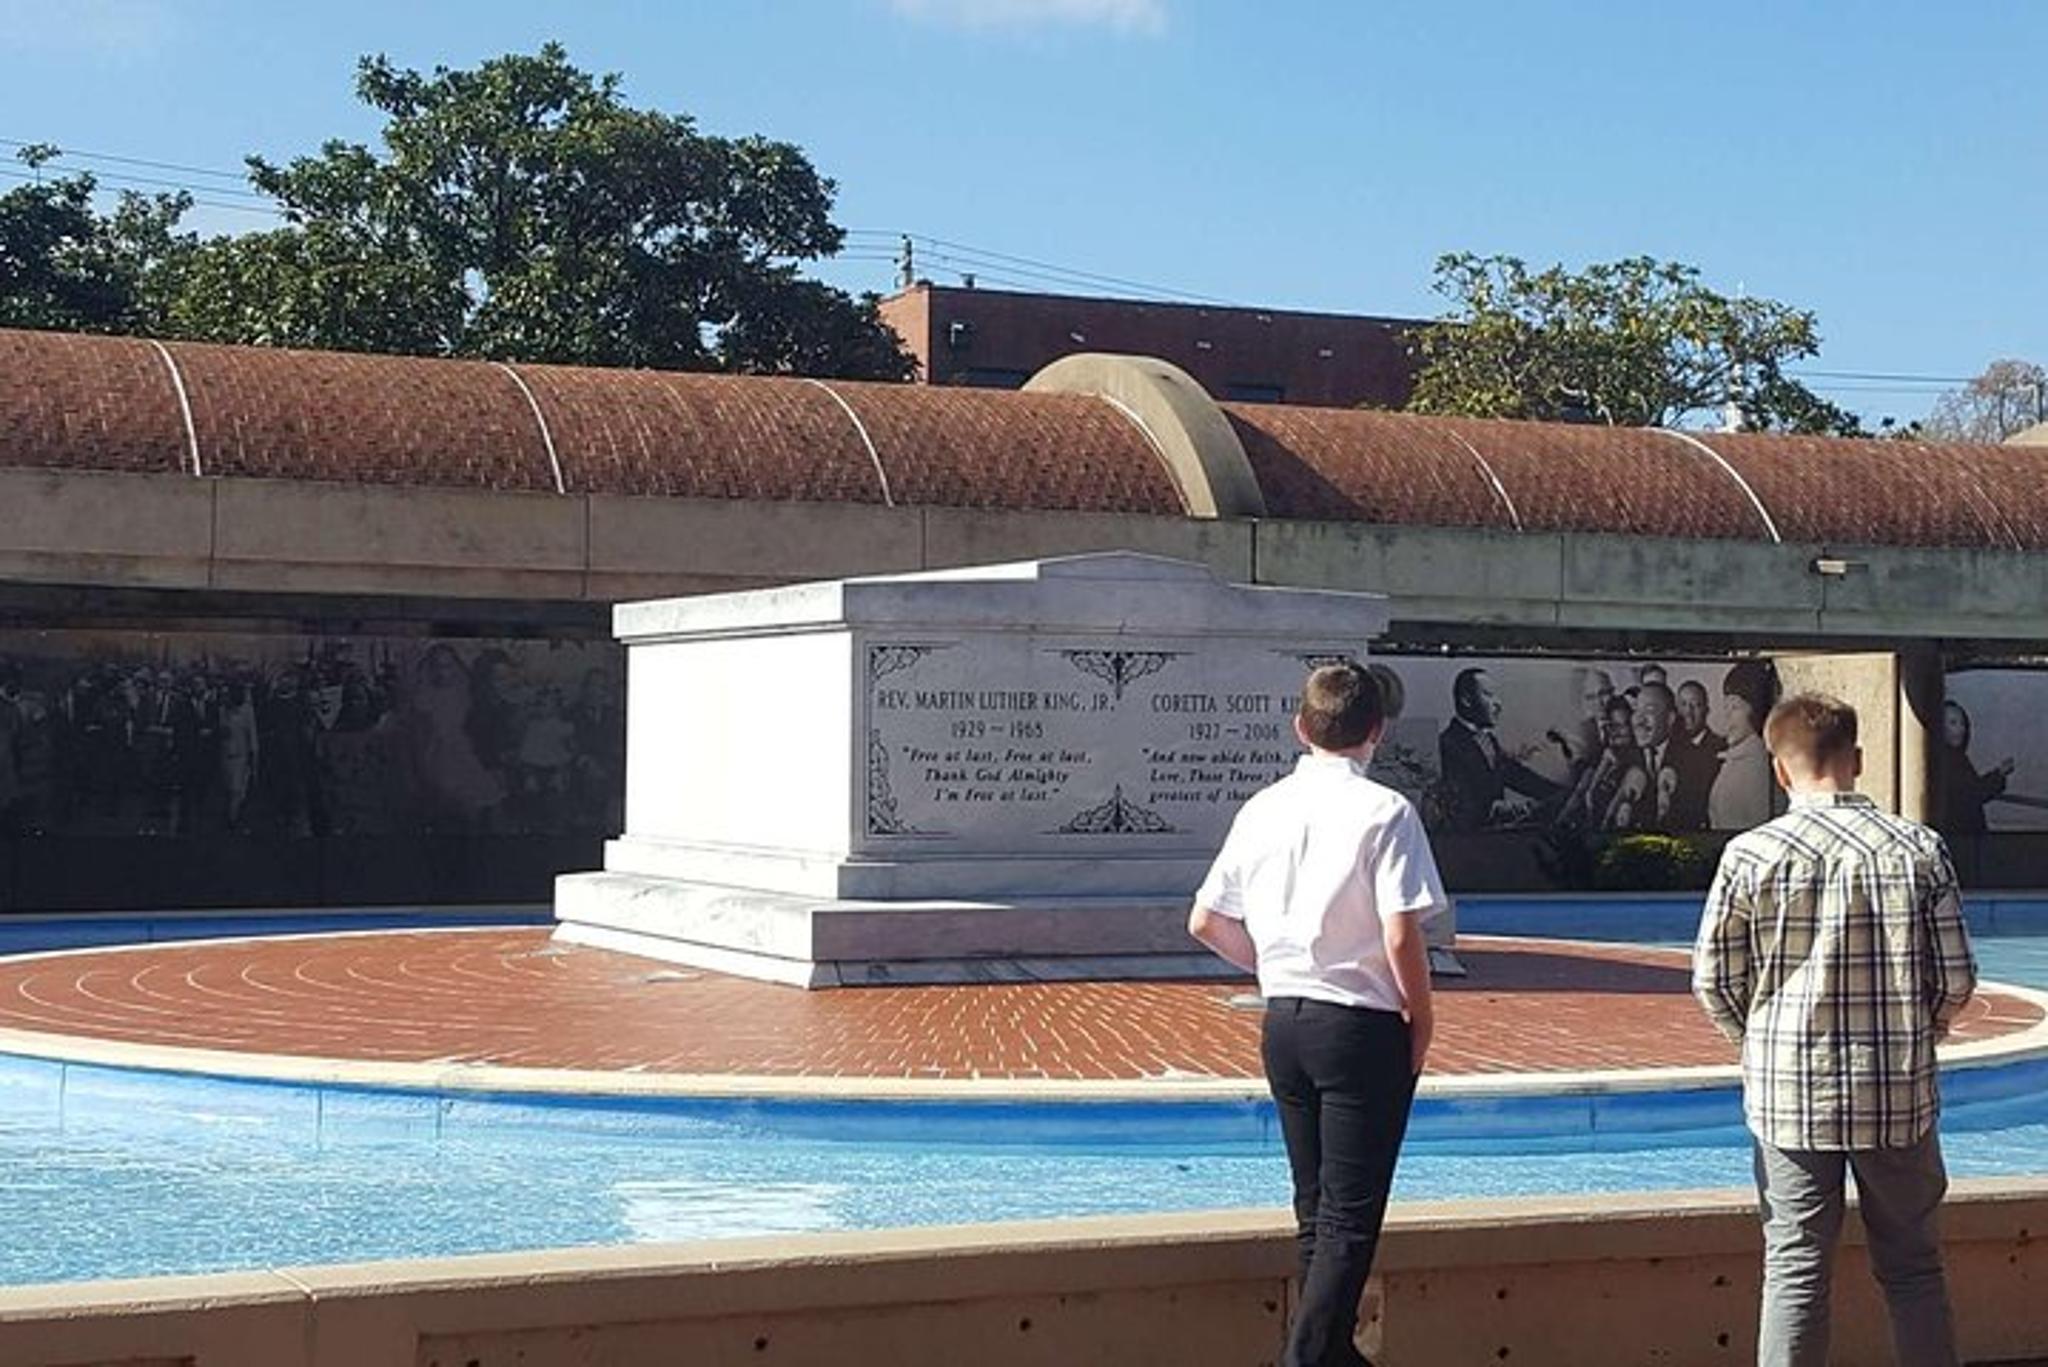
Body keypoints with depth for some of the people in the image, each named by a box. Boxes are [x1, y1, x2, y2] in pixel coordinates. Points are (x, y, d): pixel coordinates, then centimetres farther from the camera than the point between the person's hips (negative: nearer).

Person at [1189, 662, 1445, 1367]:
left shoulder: (1262, 809, 5)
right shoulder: (1384, 811, -12)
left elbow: (1206, 921, 9)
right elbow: (1402, 933, -19)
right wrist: (1421, 1017, -5)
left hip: (1283, 1021, 6)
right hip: (1361, 1024, -6)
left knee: (1315, 1205, 16)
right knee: (1351, 1216, -2)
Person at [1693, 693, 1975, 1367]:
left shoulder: (1752, 854, -7)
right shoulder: (1920, 848, -3)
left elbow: (1713, 981, -2)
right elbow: (1957, 980, -1)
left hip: (1791, 1093, -1)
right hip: (1900, 1092, 1)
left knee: (1795, 1269, 5)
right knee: (1912, 1266, 14)